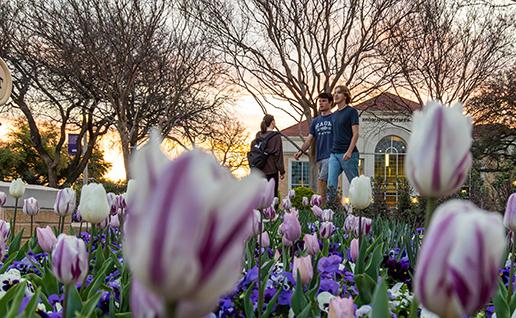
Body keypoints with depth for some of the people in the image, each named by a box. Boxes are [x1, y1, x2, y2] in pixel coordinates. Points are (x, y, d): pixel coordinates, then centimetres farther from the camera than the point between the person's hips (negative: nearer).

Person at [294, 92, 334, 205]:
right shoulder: (315, 121, 19)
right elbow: (309, 139, 16)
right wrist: (301, 151, 1)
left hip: (331, 155, -6)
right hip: (319, 157, 6)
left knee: (321, 181, -17)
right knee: (327, 183, 6)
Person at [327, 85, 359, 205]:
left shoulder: (351, 111, -2)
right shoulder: (334, 114, 19)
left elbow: (355, 134, -9)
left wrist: (349, 151, -19)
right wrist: (333, 151, 14)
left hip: (348, 154, -6)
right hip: (334, 154, 6)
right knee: (331, 184, -7)